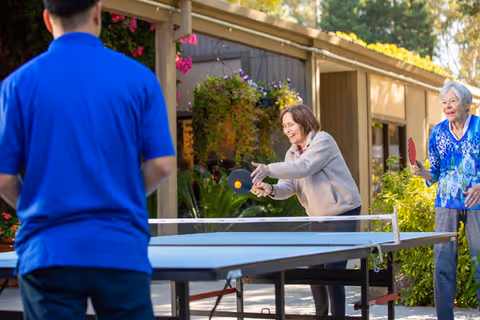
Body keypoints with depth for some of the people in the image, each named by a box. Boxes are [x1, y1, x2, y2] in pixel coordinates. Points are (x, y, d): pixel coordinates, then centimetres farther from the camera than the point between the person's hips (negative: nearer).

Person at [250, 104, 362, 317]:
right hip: (319, 218, 8)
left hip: (343, 213, -8)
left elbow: (304, 167, -31)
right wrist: (271, 189, -25)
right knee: (314, 269, 11)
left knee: (333, 270, -13)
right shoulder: (292, 153, 8)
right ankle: (321, 315, 27)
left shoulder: (323, 140, -15)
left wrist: (269, 170, -38)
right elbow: (289, 186, -3)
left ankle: (338, 315, -2)